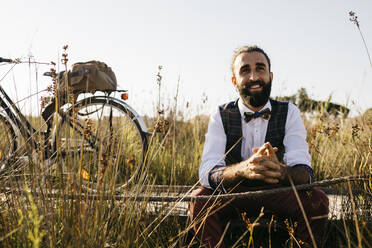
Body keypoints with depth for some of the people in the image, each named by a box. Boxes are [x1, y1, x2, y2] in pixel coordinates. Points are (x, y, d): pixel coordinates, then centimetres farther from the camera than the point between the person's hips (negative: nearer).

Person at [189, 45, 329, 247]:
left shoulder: (289, 113, -6)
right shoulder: (221, 116, -8)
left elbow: (305, 173, -18)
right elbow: (206, 173, -21)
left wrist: (281, 170, -44)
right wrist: (243, 168, -44)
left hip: (277, 196, 1)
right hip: (232, 195, -1)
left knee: (317, 200, -26)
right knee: (199, 198, -30)